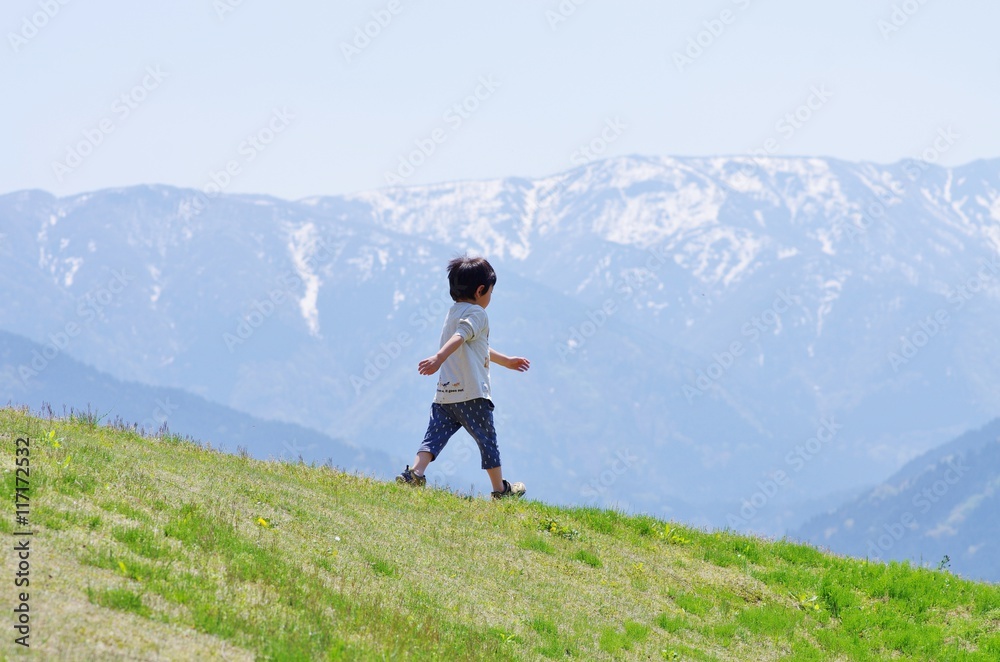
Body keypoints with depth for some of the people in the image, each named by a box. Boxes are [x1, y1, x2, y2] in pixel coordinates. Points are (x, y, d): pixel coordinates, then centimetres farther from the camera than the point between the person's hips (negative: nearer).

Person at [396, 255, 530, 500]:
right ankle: (500, 489, 17)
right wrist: (439, 358, -43)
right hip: (471, 393, -7)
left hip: (444, 394, 7)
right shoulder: (477, 313, -6)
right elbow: (460, 337, -27)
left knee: (435, 436, 1)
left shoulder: (453, 313, 23)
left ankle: (415, 472, -21)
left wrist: (506, 361, 47)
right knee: (487, 440, 7)